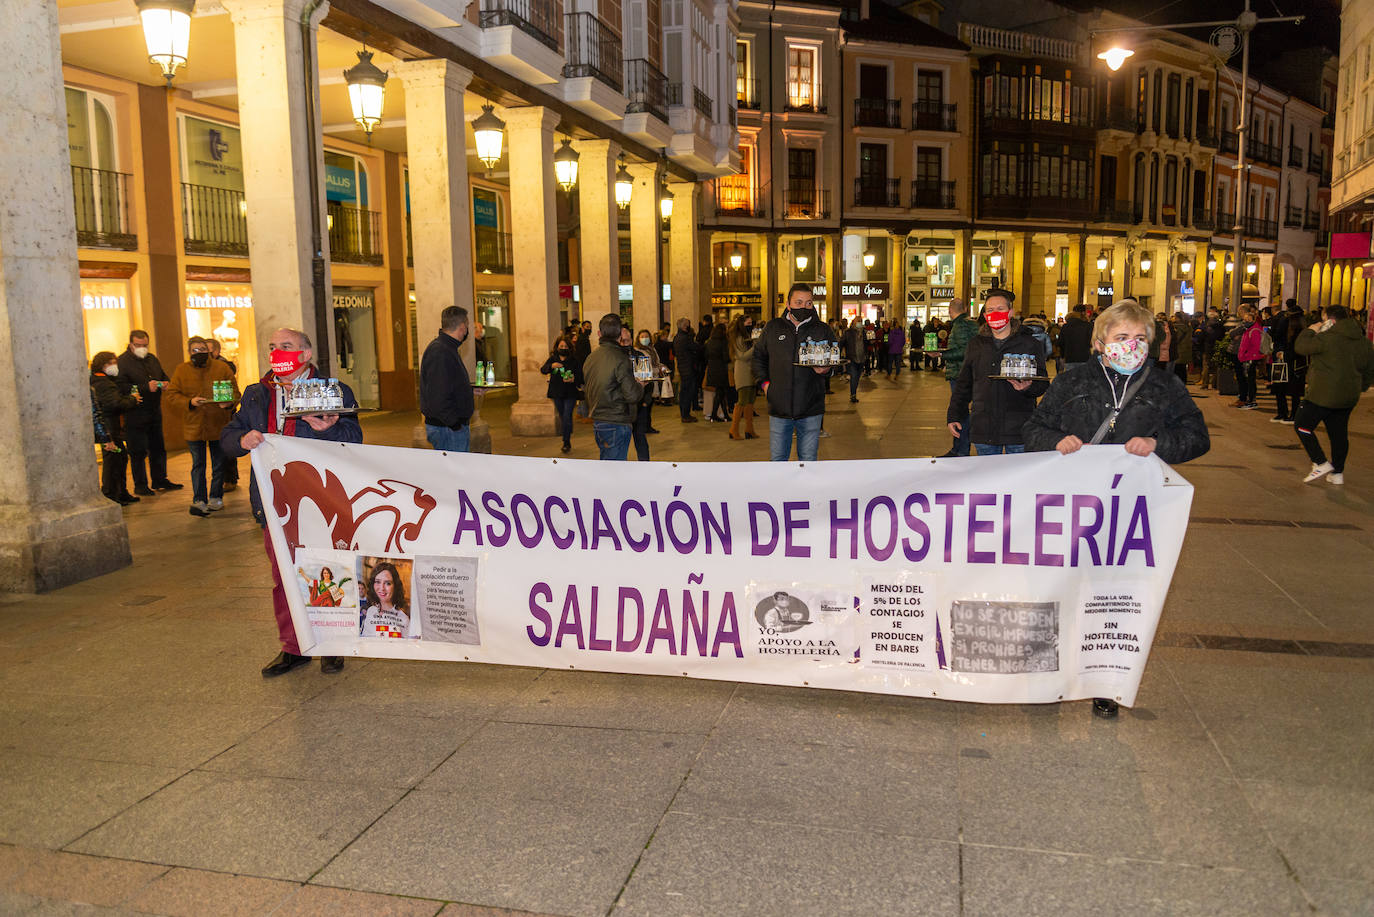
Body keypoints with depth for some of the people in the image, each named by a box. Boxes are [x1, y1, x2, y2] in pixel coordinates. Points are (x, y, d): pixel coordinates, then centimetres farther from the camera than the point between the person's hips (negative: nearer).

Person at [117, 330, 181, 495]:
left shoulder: (152, 359, 15)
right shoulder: (123, 361, -9)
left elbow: (164, 376, 25)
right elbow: (122, 387, -20)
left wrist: (165, 384, 2)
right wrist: (146, 387, -25)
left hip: (154, 413, 7)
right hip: (135, 415, -7)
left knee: (158, 449, 14)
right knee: (138, 452, -2)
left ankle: (159, 480, 25)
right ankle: (140, 485, 6)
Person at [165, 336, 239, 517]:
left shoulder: (222, 367, 3)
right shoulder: (181, 370, 3)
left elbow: (235, 392, 2)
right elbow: (171, 397, 0)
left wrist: (229, 402, -20)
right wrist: (189, 402, -18)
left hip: (219, 426, 0)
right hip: (194, 427, 0)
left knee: (219, 464, 9)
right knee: (198, 465, 4)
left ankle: (215, 498, 22)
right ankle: (199, 501, 7)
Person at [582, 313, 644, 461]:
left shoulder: (590, 357, 8)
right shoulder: (620, 358, -16)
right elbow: (632, 395, -17)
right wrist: (641, 387, 1)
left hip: (597, 422, 8)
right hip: (617, 424, -8)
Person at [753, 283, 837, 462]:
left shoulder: (822, 330, 4)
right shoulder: (772, 328, 6)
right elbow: (758, 356, 16)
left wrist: (826, 369, -13)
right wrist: (764, 382, 5)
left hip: (811, 409, 0)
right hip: (779, 407, 1)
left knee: (808, 461, 7)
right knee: (777, 460, 6)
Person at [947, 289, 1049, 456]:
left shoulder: (1030, 344, 3)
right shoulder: (975, 345, 12)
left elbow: (1042, 384, 2)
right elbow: (963, 384, 16)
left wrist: (1028, 387, -20)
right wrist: (953, 415, 11)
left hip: (1018, 429, -2)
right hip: (983, 429, 2)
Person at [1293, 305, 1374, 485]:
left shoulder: (1328, 338, -16)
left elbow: (1300, 346, -13)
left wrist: (1310, 331, 3)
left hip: (1323, 395, -8)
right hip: (1349, 397, 8)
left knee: (1302, 425, 3)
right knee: (1339, 433, 14)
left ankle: (1321, 463, -3)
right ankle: (1338, 473, 18)